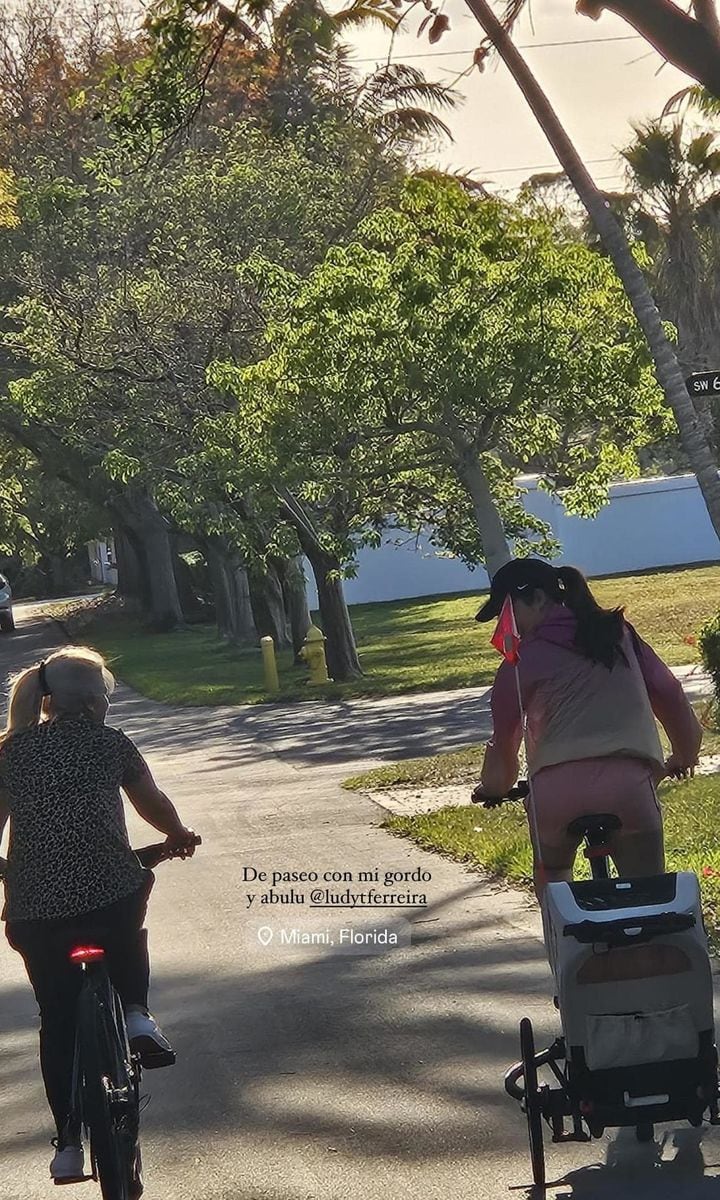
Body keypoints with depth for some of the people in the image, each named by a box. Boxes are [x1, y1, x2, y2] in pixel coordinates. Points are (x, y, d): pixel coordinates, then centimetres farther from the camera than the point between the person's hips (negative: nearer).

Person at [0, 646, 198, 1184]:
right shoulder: (109, 743, 3)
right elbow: (154, 804, 15)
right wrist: (179, 836, 36)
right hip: (112, 892, -1)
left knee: (58, 1020, 14)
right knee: (127, 938, 35)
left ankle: (69, 1142, 13)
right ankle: (135, 1011, 11)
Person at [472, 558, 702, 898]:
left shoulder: (524, 658, 8)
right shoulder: (619, 634, 17)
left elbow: (504, 736, 14)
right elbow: (668, 693, 20)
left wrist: (493, 787, 34)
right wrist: (685, 755, 35)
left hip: (558, 787, -1)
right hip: (629, 781, 1)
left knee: (551, 876, 28)